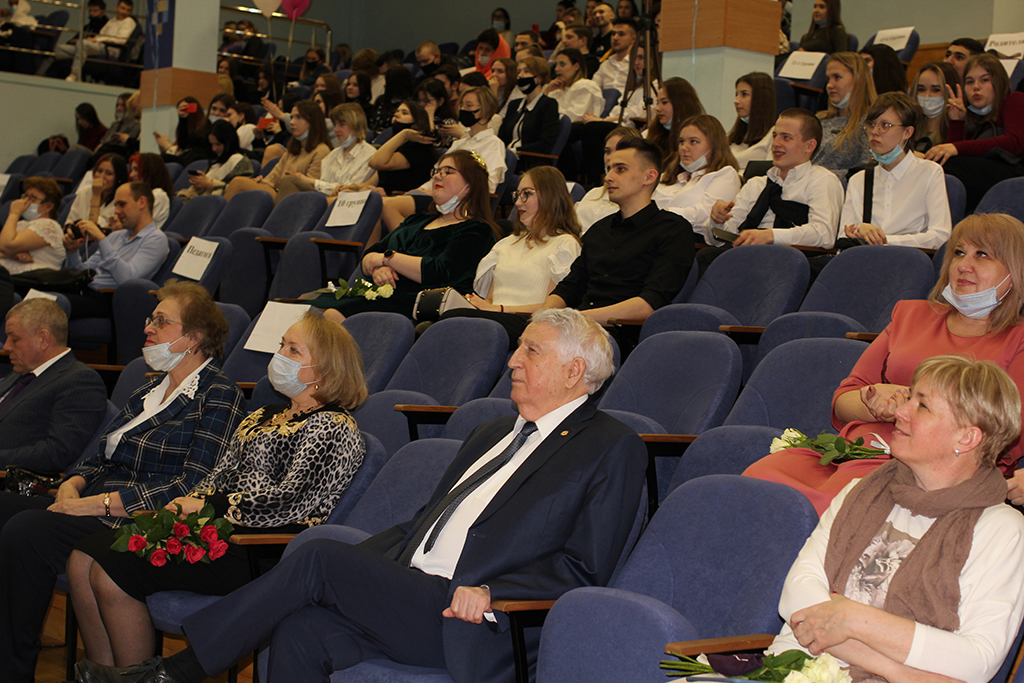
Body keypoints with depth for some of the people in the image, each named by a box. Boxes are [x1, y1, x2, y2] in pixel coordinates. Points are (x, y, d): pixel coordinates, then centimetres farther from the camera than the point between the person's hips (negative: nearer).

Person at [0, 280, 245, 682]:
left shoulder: (219, 396, -6)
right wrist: (72, 486, -1)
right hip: (93, 503, 9)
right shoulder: (151, 390, 22)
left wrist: (97, 503, -18)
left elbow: (193, 487, -16)